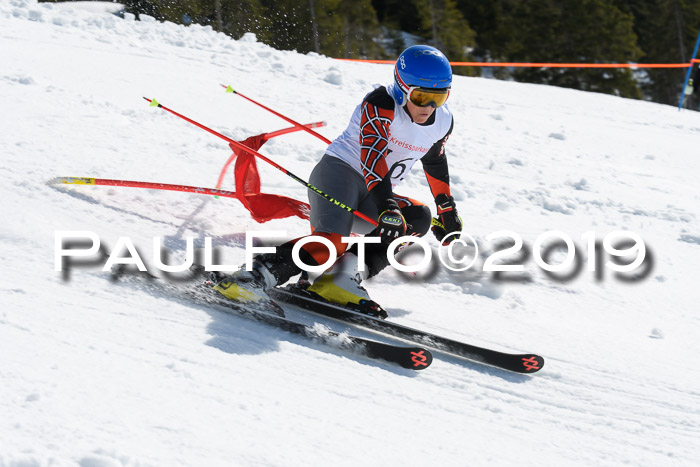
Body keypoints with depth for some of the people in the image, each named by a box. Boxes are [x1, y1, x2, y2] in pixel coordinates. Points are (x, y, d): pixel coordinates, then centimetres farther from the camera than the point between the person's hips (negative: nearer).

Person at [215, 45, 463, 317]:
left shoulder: (443, 123, 6)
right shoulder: (382, 104, -16)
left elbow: (436, 165, 26)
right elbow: (373, 154, -29)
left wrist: (448, 213, 33)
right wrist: (387, 207, -42)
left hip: (371, 197, 8)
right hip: (339, 171, -8)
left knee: (418, 218, -17)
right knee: (331, 243, -32)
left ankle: (345, 275, -24)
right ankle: (256, 277, -37)